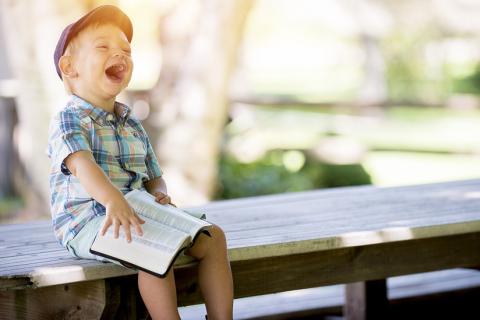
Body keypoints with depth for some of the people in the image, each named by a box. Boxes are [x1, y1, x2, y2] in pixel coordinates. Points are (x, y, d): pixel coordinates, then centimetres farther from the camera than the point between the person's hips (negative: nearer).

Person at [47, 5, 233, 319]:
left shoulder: (131, 125, 19)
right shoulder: (69, 120, -8)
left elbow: (153, 177, 22)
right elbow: (81, 164, -28)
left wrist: (160, 194, -4)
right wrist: (112, 200, -47)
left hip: (138, 215, 8)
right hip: (87, 221, -8)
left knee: (212, 236, -3)